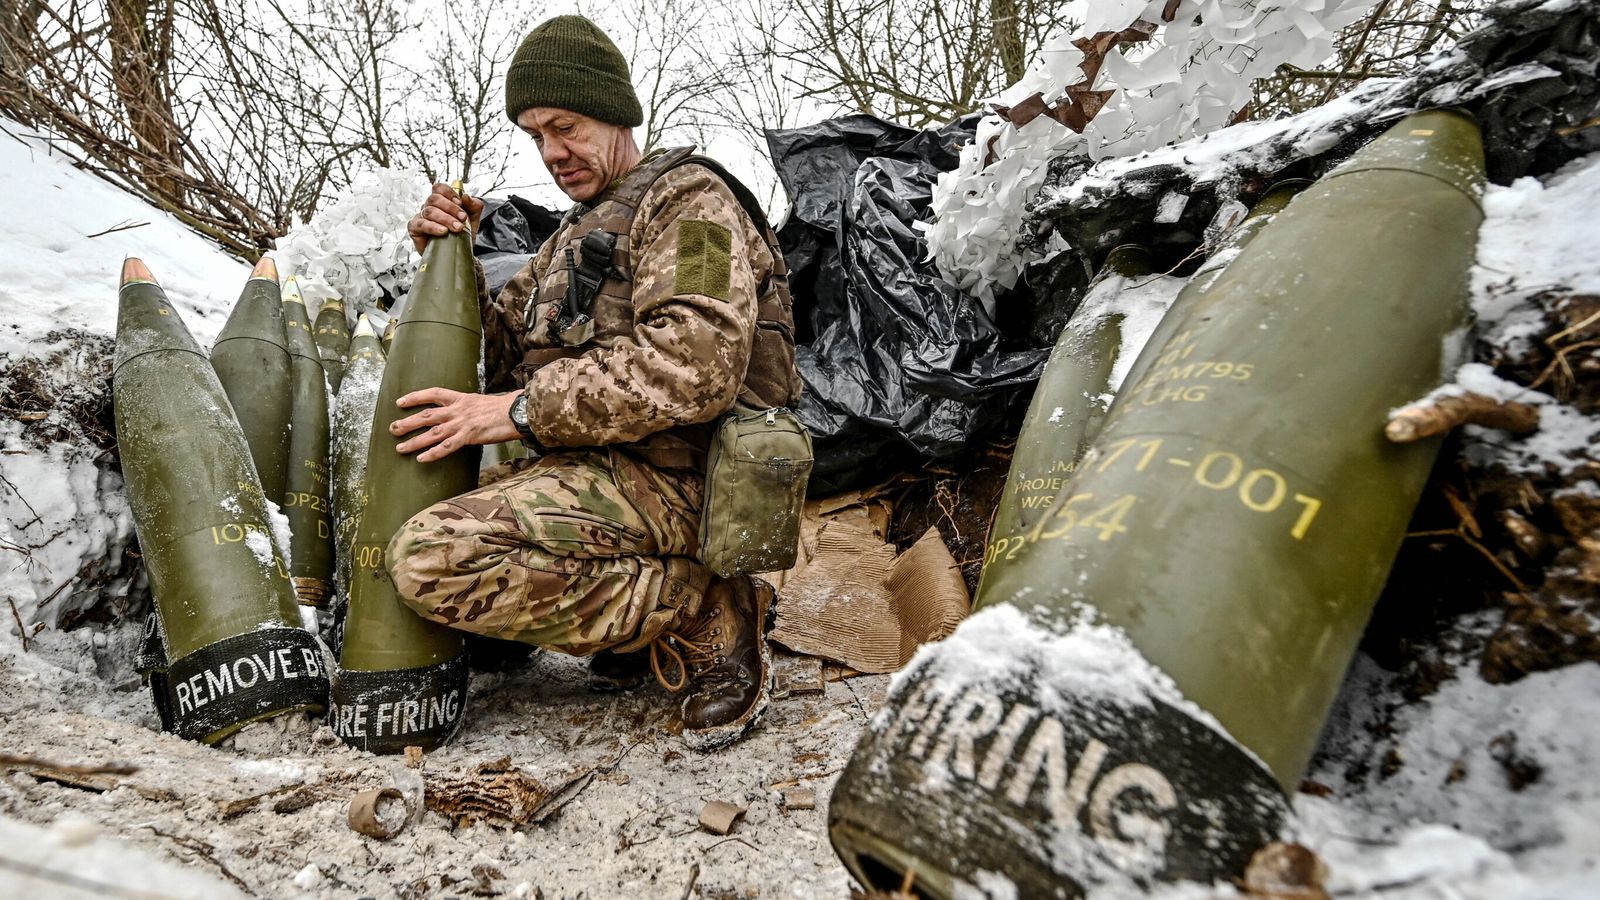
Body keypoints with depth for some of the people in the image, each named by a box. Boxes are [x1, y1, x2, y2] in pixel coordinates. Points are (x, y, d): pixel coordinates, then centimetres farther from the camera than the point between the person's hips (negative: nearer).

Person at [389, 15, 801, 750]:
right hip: (596, 470, 10)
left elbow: (696, 364, -22)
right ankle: (631, 619, 8)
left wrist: (522, 412, -20)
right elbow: (501, 354, 24)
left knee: (433, 557, -24)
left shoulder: (687, 197, -4)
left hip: (666, 478, -10)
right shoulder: (576, 234, 25)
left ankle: (705, 616, -12)